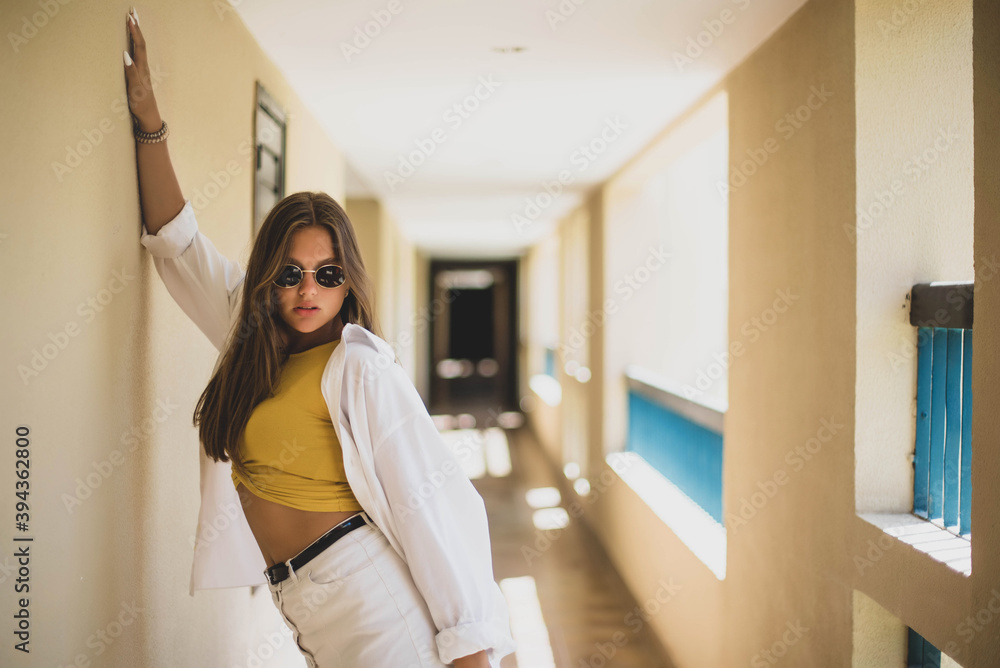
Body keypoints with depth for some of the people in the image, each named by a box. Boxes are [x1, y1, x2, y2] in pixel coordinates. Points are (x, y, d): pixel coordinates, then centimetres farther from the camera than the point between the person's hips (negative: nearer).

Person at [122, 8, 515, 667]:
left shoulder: (360, 368, -12)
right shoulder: (254, 345, 9)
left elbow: (427, 499, -16)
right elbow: (177, 242, 16)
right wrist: (148, 118, 12)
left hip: (383, 612, -7)